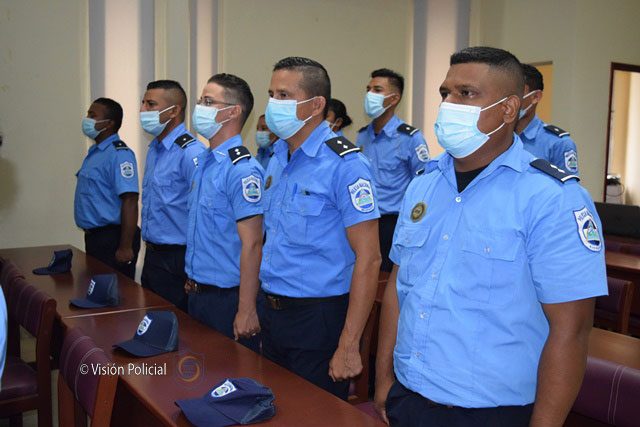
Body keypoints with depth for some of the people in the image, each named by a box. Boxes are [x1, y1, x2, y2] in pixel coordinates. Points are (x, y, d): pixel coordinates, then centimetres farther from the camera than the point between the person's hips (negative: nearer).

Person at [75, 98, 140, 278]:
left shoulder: (119, 154, -17)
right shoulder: (94, 152, 13)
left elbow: (130, 202, -24)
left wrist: (125, 248, -26)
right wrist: (91, 236, 20)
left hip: (112, 238, -10)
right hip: (94, 236, 10)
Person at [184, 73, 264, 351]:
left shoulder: (242, 169, -20)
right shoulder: (204, 162, 8)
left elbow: (251, 244, -22)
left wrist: (247, 310, -22)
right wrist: (192, 280, 19)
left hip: (228, 297, -8)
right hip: (198, 294, 9)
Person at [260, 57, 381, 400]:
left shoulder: (345, 165, -16)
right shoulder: (277, 157, 7)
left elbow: (368, 258, -18)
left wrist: (348, 345, -19)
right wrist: (267, 309, 11)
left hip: (319, 319, -7)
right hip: (272, 315, 7)